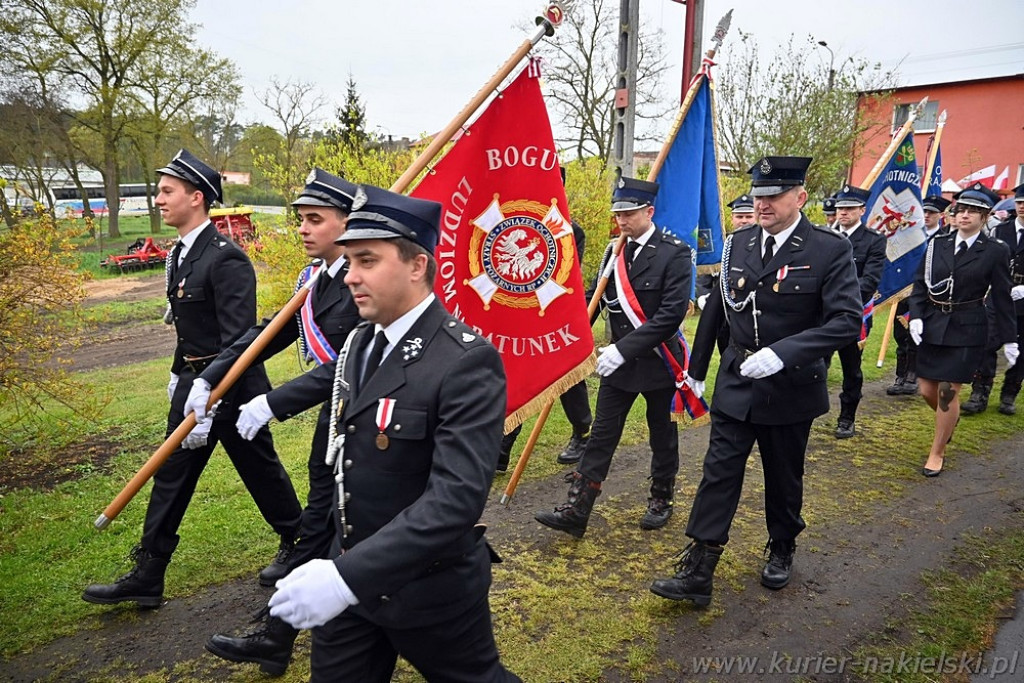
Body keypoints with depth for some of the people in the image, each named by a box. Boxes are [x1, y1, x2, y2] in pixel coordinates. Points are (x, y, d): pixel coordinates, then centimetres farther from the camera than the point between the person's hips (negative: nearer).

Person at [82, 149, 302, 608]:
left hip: (233, 383, -9)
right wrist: (178, 373, 19)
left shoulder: (226, 259, -21)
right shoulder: (180, 254, 9)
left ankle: (299, 542, 32)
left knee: (259, 468, 8)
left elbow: (239, 337, -24)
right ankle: (146, 577, 23)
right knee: (171, 473, 11)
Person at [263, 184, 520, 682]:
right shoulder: (359, 343, 2)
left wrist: (348, 576, -36)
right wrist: (342, 567, 18)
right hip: (350, 574, 7)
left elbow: (457, 496, -32)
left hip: (430, 588, -6)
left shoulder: (466, 362, -25)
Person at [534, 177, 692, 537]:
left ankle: (661, 499, 34)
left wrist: (623, 348, -28)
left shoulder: (675, 253, -15)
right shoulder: (615, 250, 3)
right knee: (602, 433, 3)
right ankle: (575, 510, 5)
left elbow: (671, 313, -23)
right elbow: (597, 299, 8)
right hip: (619, 359, 5)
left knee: (662, 432, 14)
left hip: (658, 358, -4)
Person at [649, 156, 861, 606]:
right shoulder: (738, 244, 2)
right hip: (736, 383, 3)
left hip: (791, 388, -3)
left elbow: (847, 320, -20)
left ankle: (781, 549, 42)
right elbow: (715, 310, 10)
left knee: (784, 478, 16)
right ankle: (697, 572, 6)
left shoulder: (830, 250, -11)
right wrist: (696, 371, 14)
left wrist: (782, 353, -31)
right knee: (719, 473, 1)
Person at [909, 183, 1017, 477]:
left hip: (967, 331, -3)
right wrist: (915, 316, -8)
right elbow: (920, 284, 6)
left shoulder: (996, 251, -3)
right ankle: (949, 421, 42)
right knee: (927, 390, 8)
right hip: (932, 326, 3)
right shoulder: (937, 244, 4)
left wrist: (1008, 339, 1)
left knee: (948, 393, -3)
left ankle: (937, 453, 14)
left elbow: (1001, 298, -1)